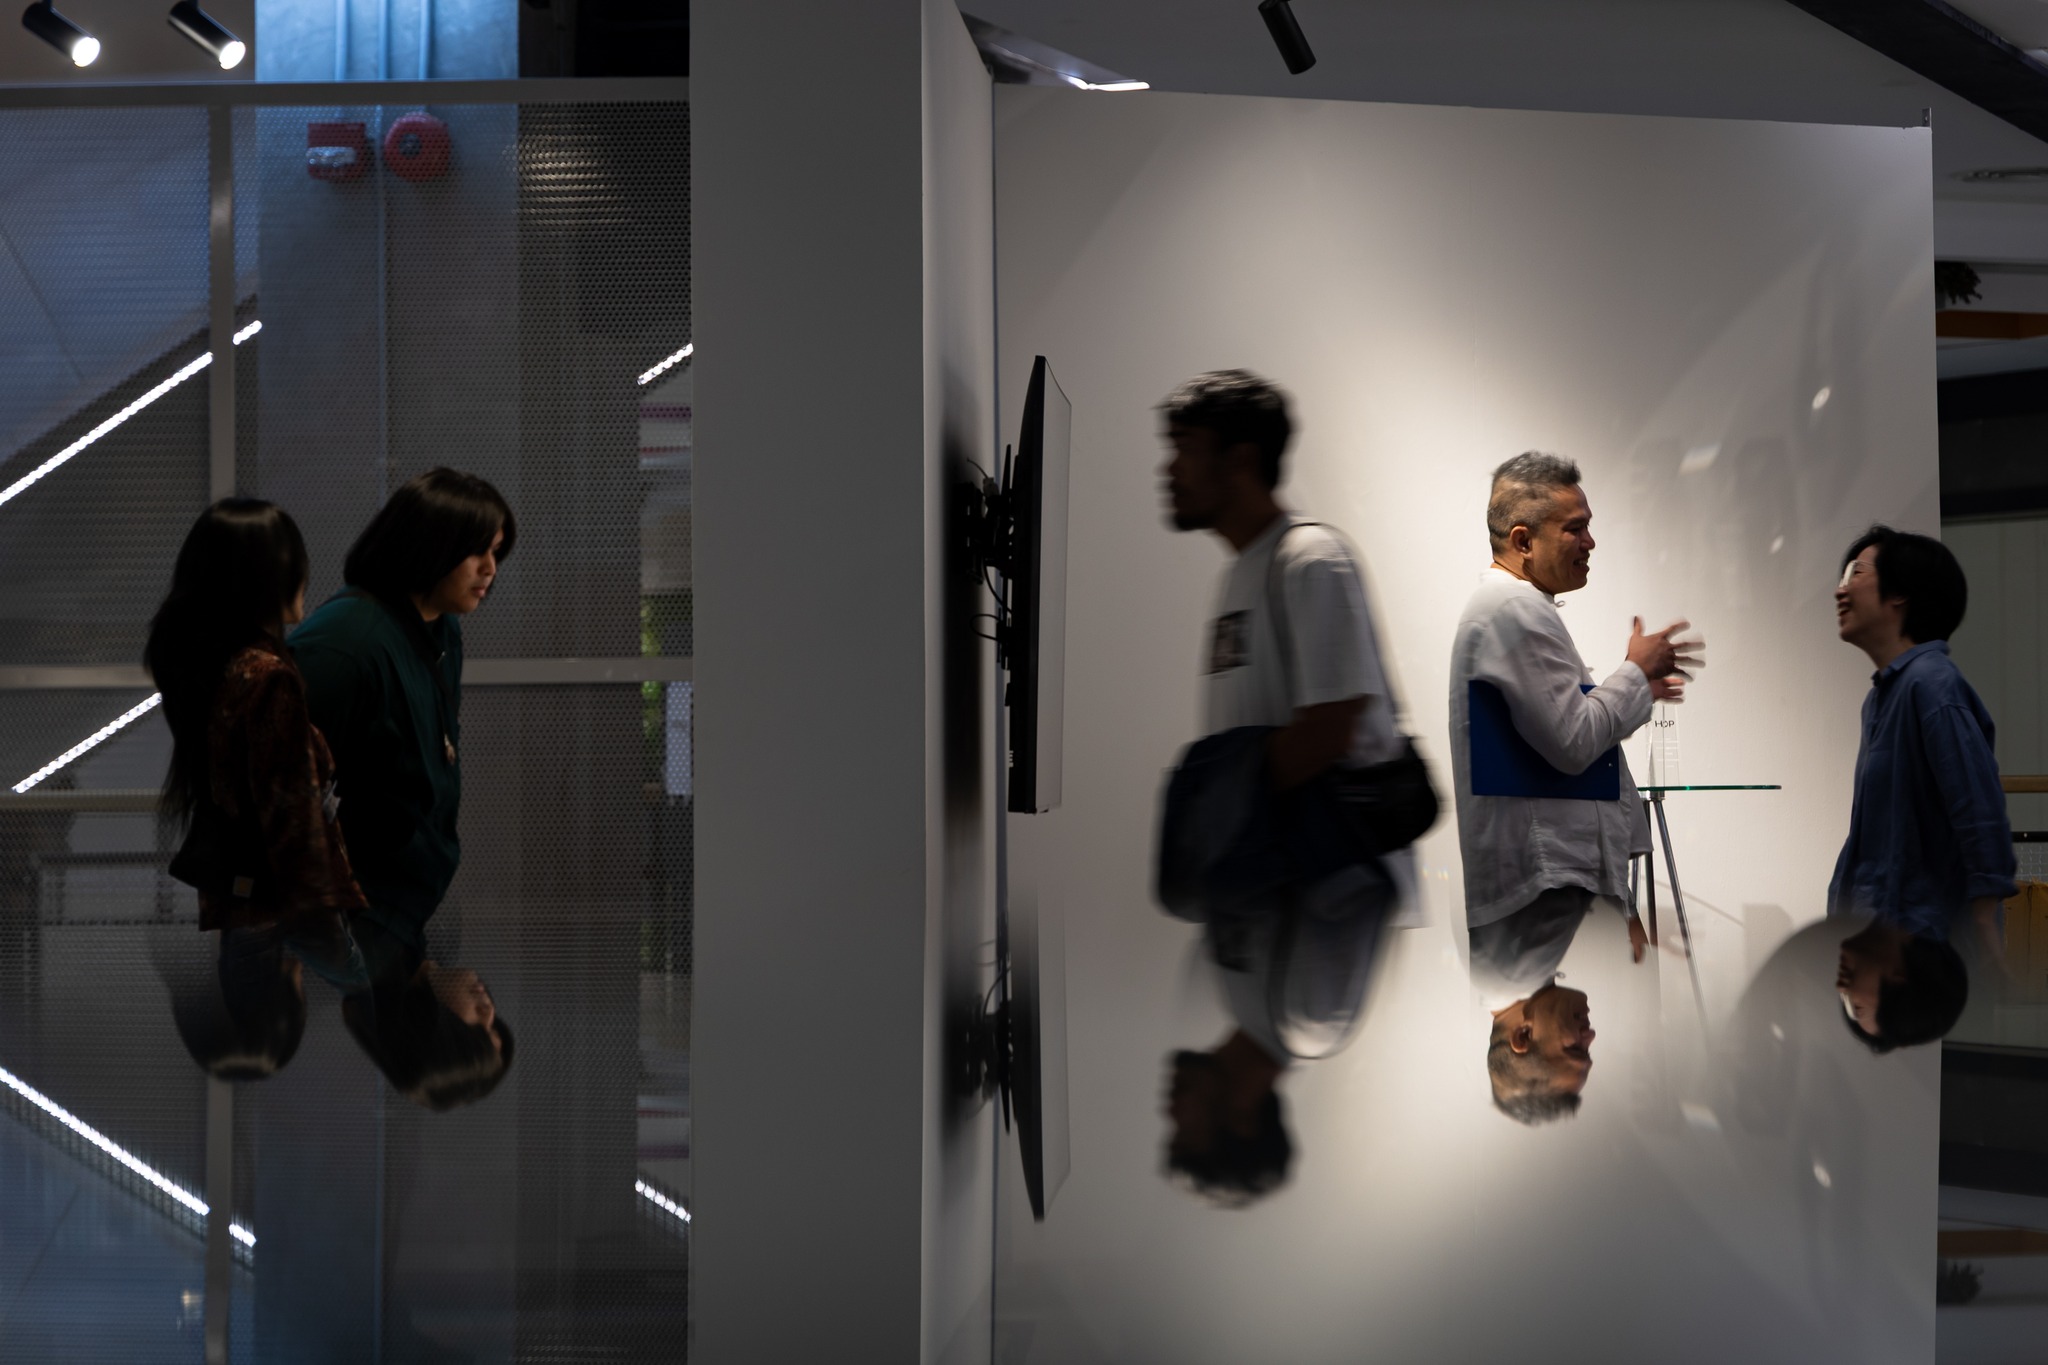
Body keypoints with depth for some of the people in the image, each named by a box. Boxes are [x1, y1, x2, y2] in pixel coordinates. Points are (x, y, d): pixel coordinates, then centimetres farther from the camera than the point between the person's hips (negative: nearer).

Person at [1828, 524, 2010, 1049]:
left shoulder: (1931, 686, -16)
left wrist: (1990, 966, -22)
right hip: (1883, 941, 9)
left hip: (1923, 948, -9)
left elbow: (1984, 829, -21)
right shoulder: (1883, 693, 13)